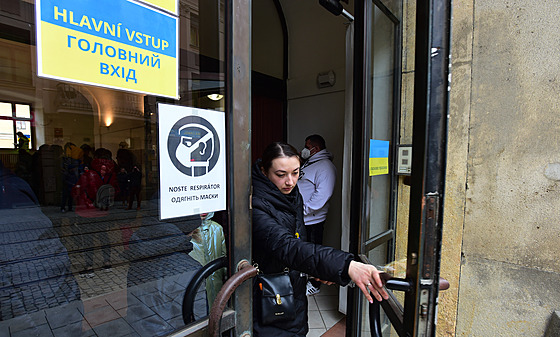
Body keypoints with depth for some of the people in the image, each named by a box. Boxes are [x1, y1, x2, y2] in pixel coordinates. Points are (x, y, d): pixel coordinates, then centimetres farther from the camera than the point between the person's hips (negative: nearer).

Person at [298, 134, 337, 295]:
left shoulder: (325, 166, -17)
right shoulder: (309, 163, 15)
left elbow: (322, 194, -27)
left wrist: (303, 210, -26)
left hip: (312, 219, -9)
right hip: (301, 219, 10)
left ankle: (314, 285, 21)